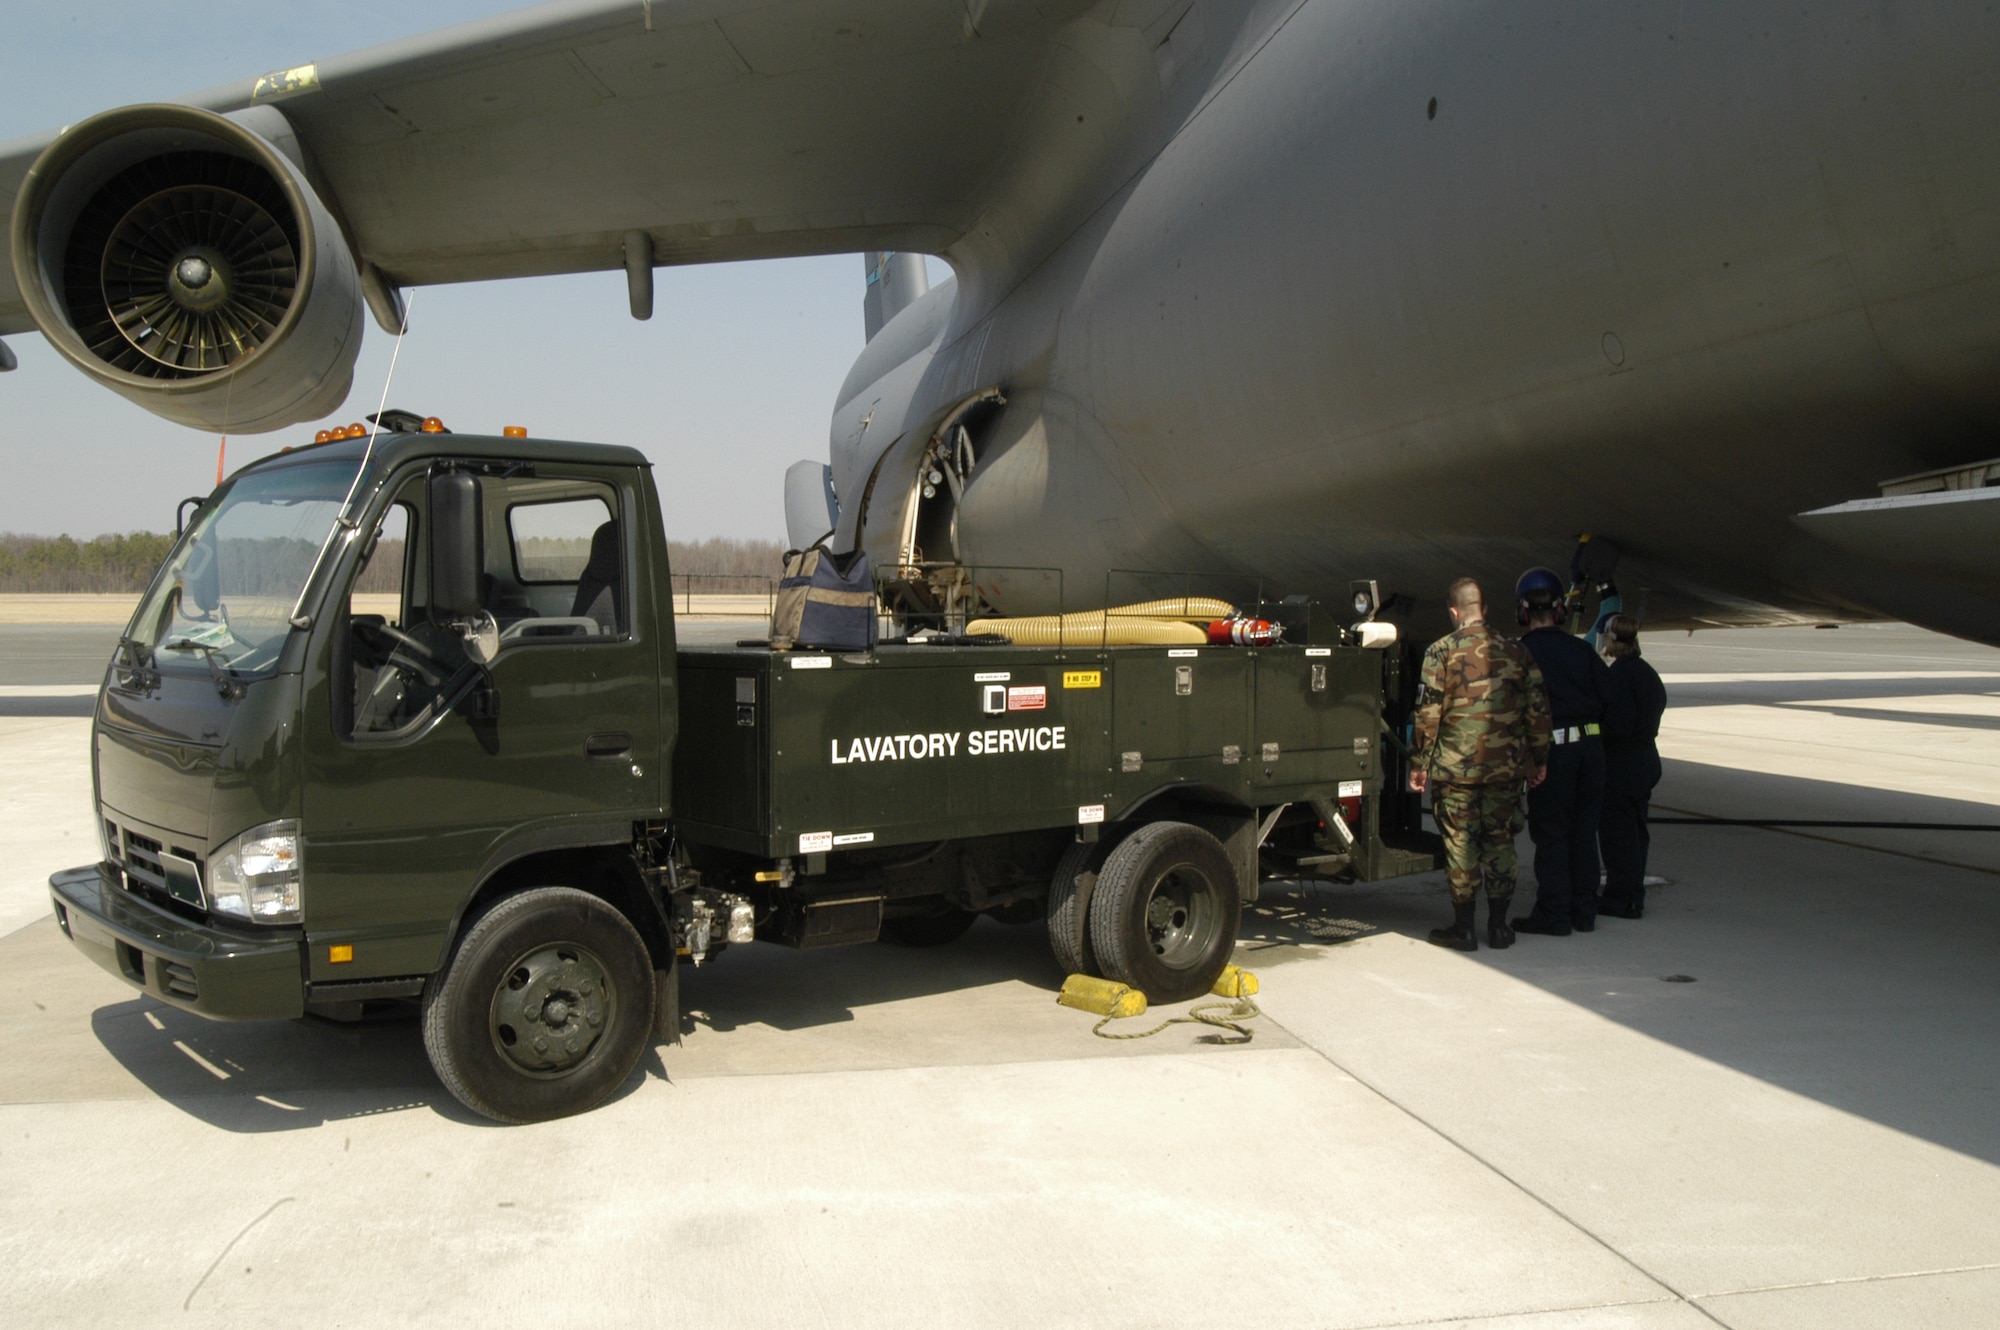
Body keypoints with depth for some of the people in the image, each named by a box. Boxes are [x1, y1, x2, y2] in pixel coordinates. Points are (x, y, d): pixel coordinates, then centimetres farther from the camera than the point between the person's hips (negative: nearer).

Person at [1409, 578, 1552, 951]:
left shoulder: (1442, 650, -4)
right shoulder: (1514, 651, 6)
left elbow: (1429, 711, -8)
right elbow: (1537, 709, 7)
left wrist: (1419, 762, -1)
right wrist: (1538, 760, 15)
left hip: (1456, 765, -3)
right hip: (1505, 765, 3)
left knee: (1461, 843, 3)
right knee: (1500, 840, 12)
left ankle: (1464, 928, 7)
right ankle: (1499, 925, 16)